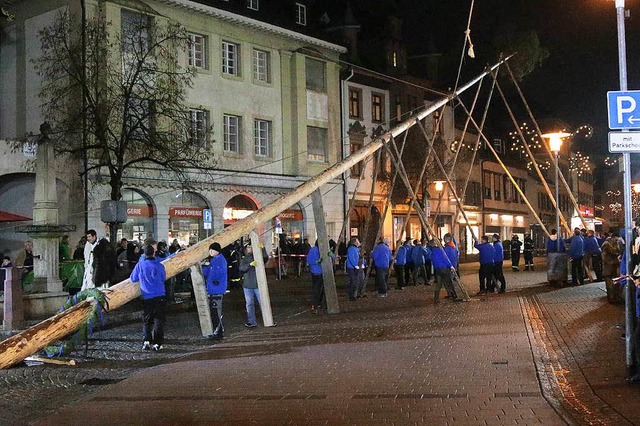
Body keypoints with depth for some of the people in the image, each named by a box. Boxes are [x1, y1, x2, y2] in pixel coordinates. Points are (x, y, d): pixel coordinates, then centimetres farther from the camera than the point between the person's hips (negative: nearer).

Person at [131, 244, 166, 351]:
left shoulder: (140, 265, -6)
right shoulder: (160, 266, -4)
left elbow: (133, 279, 5)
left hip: (146, 298, 0)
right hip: (159, 297, 0)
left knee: (146, 320, 14)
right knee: (158, 320, 6)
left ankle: (147, 341, 1)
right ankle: (157, 343, 0)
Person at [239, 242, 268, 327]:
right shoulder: (244, 260, 10)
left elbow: (266, 258, -16)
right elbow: (241, 268, -9)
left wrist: (262, 249, -31)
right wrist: (250, 264, -26)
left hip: (258, 285, -2)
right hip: (247, 286, 2)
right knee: (249, 304, 5)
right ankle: (252, 321, 12)